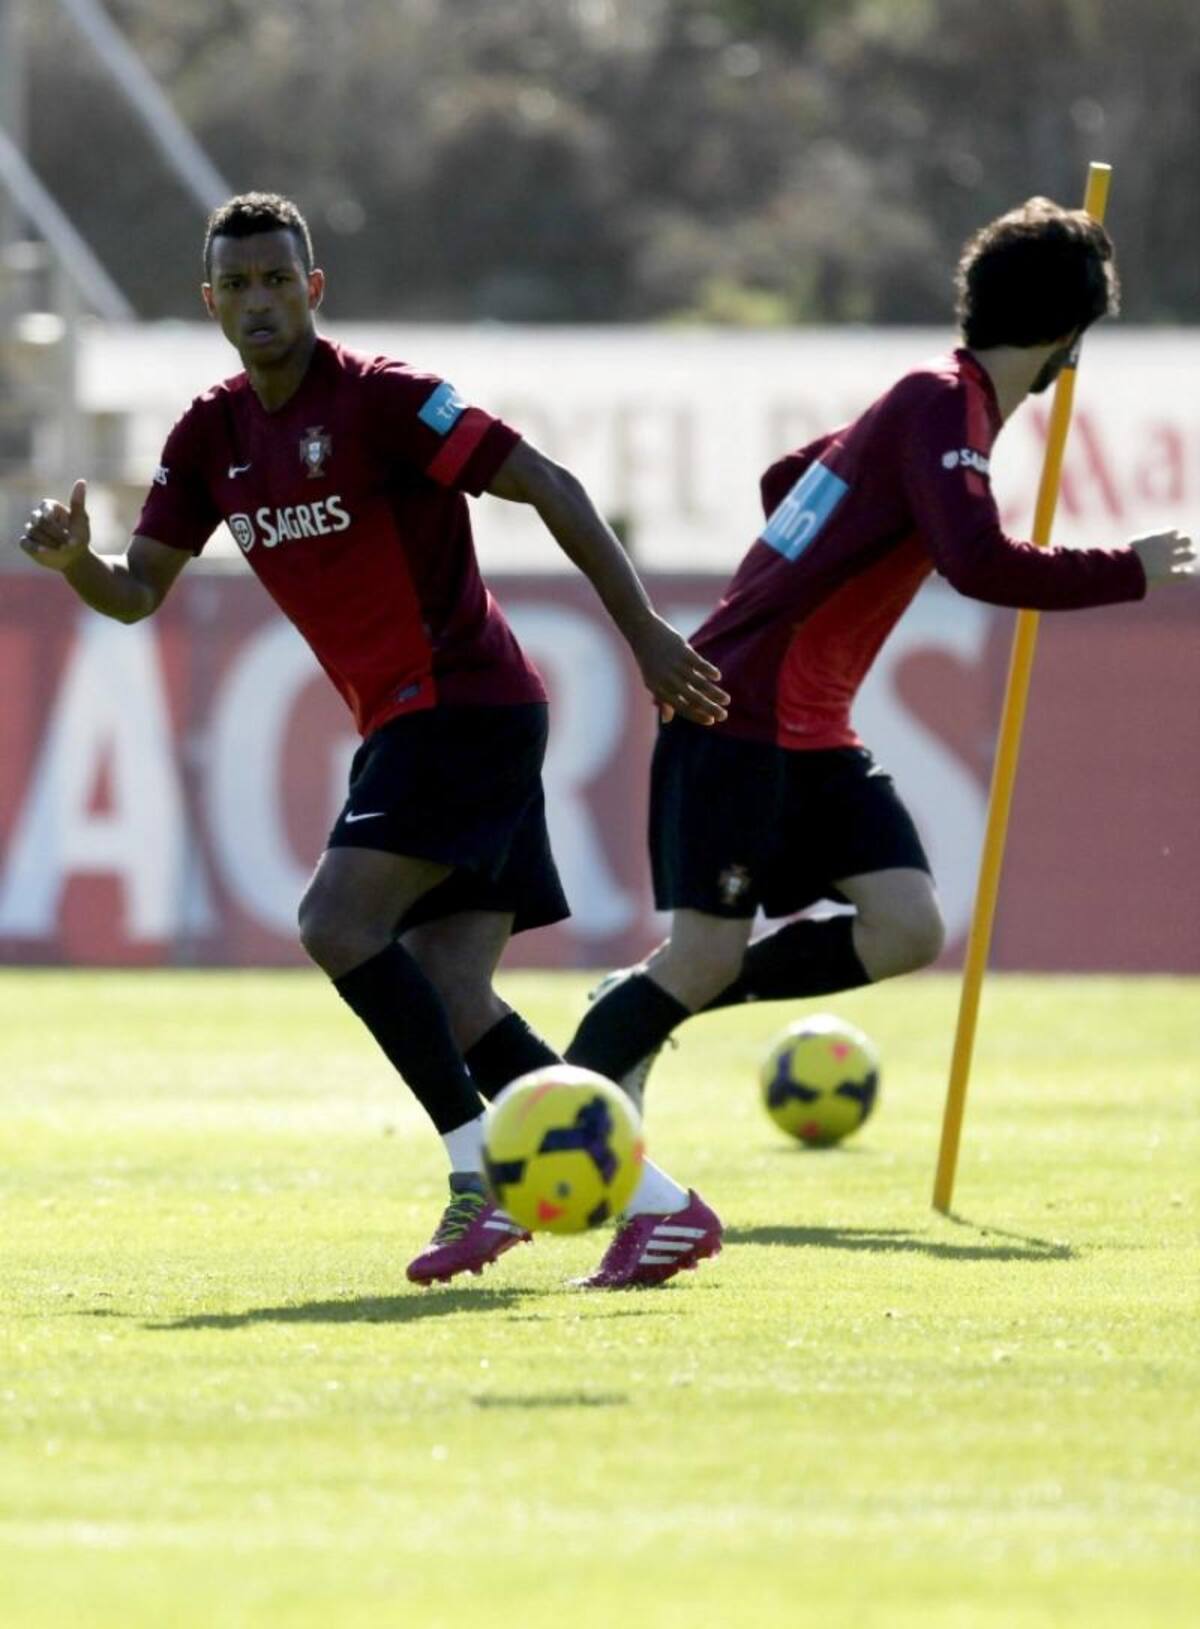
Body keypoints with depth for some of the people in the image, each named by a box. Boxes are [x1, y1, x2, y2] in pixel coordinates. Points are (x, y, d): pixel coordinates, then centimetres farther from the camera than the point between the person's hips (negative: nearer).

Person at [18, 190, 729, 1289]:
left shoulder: (380, 398, -13)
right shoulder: (213, 434, 9)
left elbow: (548, 488, -13)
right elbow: (138, 591, 11)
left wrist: (646, 634, -17)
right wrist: (74, 560, -12)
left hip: (468, 704, -8)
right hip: (402, 728, 8)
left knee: (337, 923, -21)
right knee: (450, 1009, 0)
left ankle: (483, 1179, -18)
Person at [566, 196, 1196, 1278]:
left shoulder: (936, 403, 16)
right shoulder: (943, 407, -13)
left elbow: (788, 481, 31)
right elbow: (977, 562, -27)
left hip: (813, 734, 9)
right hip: (740, 712, -9)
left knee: (908, 928, -6)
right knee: (708, 952, -12)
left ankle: (655, 1008, 7)